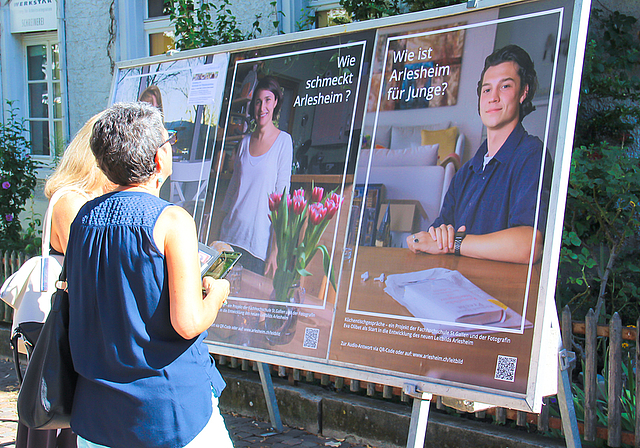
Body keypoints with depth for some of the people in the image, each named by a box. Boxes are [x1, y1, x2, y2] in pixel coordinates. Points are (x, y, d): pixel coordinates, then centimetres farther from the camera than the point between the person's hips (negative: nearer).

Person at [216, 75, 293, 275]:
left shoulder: (283, 141, -2)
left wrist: (274, 251, -12)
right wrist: (217, 234, 14)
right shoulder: (246, 141, 13)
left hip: (259, 240, -5)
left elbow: (282, 196, -7)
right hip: (231, 235, 5)